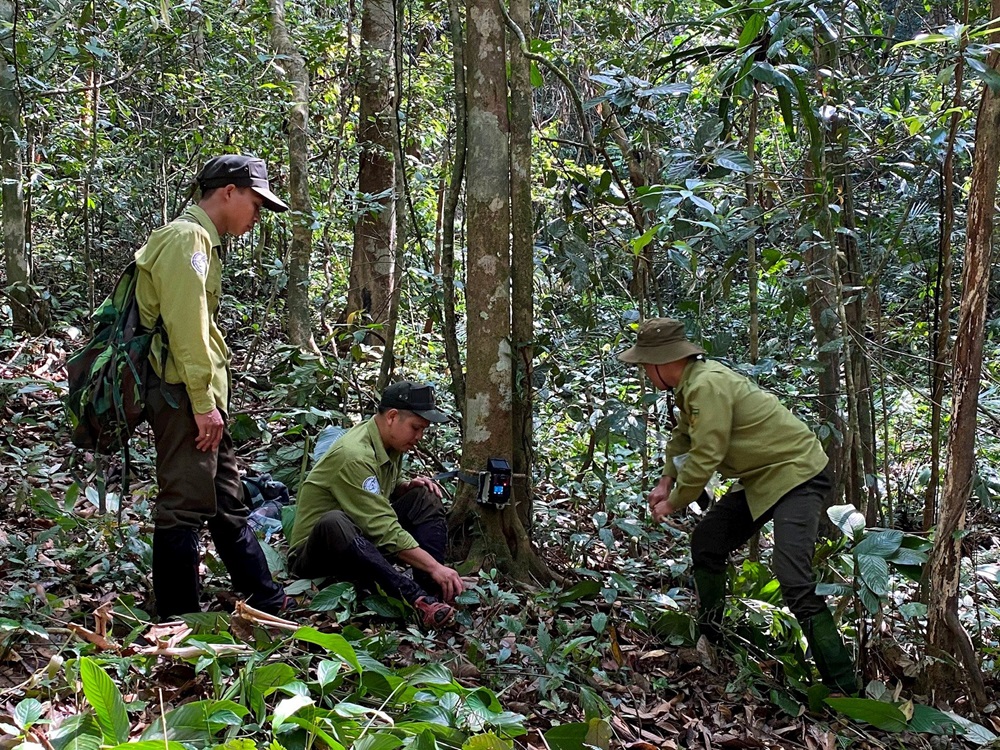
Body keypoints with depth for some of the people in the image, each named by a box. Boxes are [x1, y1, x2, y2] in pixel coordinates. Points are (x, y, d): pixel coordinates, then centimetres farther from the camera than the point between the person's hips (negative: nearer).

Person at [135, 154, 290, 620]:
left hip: (198, 396, 11)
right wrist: (203, 403, -20)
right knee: (185, 506, -6)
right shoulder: (188, 237, -11)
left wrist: (211, 400, 17)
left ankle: (270, 604, 25)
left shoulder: (199, 240, 21)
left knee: (228, 502, 15)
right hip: (183, 394, -11)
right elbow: (186, 328, -19)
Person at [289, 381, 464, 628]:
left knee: (426, 499, -3)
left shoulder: (390, 443, 3)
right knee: (334, 523, -41)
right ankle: (417, 598, -47)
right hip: (316, 555, -9)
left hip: (363, 543, 9)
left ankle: (432, 590, -21)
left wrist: (409, 486, -1)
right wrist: (434, 567, -32)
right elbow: (385, 529, -30)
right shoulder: (354, 455, -25)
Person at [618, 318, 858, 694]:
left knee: (793, 580, -22)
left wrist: (673, 504, -11)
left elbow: (705, 459, -25)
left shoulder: (707, 385, -25)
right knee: (705, 545, 15)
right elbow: (682, 438, 22)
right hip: (760, 479, 10)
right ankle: (709, 643, 29)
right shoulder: (692, 383, 6)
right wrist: (665, 482, 9)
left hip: (796, 475, -10)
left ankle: (844, 689, -16)